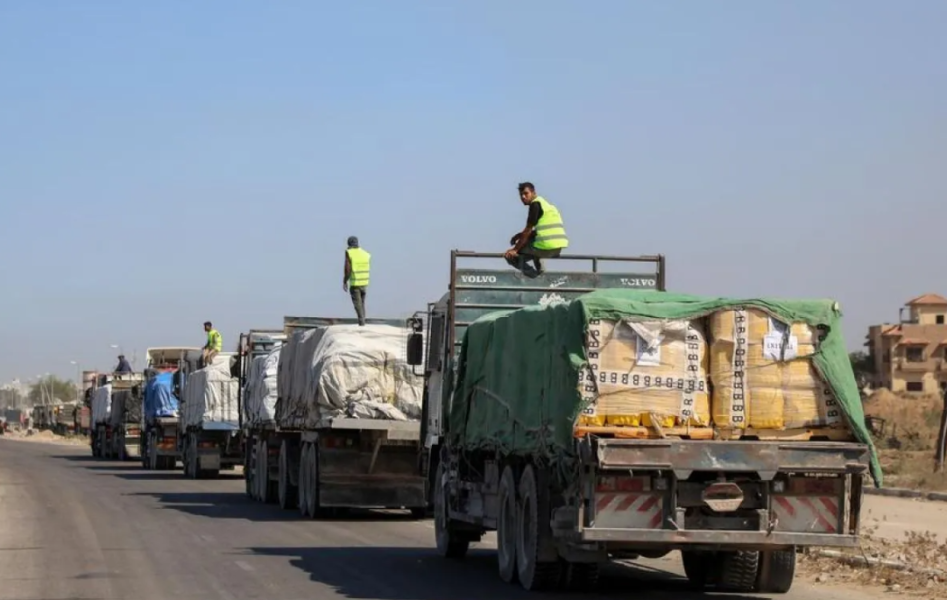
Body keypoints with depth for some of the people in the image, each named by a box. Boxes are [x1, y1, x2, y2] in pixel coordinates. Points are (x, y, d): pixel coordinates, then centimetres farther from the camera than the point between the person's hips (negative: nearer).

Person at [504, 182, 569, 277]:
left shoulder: (535, 204, -6)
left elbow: (528, 230, -9)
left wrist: (515, 249, -6)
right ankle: (540, 267, 19)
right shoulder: (543, 203, 22)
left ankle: (535, 274, -10)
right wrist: (520, 235, 17)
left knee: (510, 255, 1)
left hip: (547, 248, -9)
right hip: (558, 248, 9)